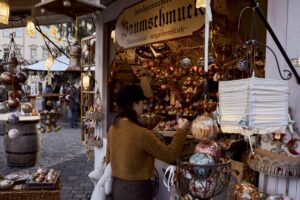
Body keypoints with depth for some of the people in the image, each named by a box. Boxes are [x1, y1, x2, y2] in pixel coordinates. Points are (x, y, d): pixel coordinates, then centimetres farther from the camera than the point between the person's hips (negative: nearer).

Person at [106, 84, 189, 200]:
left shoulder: (113, 129, -2)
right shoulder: (141, 133, -25)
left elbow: (109, 159, 9)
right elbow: (170, 155, -18)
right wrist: (181, 130, -8)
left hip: (117, 186, 7)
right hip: (136, 190, -7)